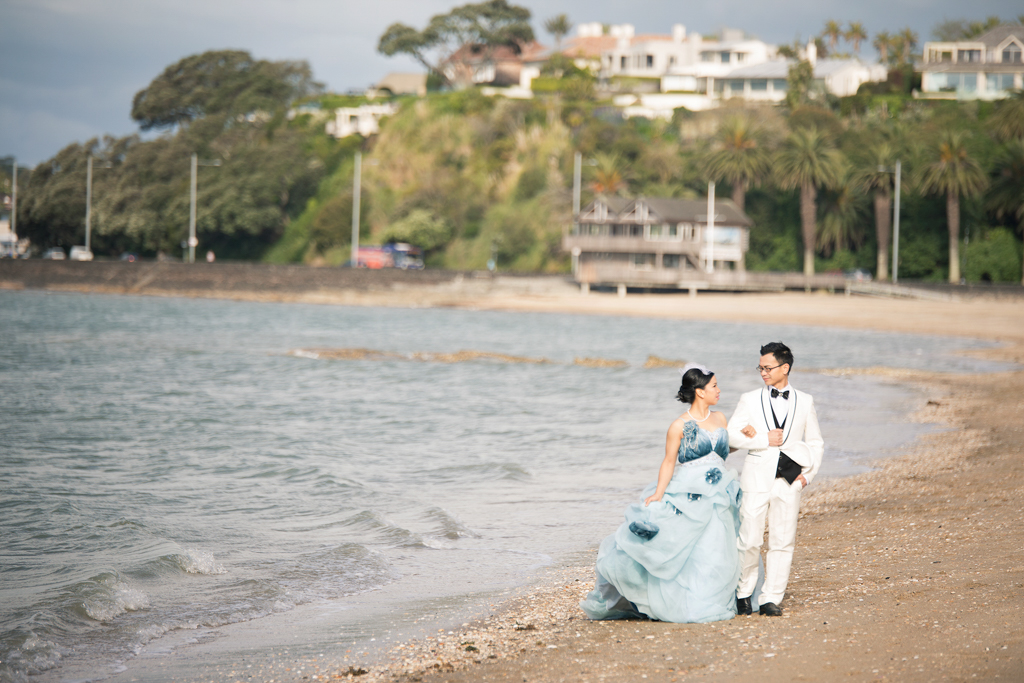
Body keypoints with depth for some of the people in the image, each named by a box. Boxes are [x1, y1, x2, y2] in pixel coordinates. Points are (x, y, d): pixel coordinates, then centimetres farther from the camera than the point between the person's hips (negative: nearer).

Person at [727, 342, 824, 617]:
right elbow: (732, 435, -3)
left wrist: (808, 474, 2)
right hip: (756, 481, -1)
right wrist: (765, 440, -12)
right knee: (749, 542, -3)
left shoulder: (805, 402, 9)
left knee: (782, 542, 1)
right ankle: (743, 594, 14)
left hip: (789, 482, 1)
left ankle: (771, 599, 8)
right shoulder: (749, 400, 5)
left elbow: (815, 442, 14)